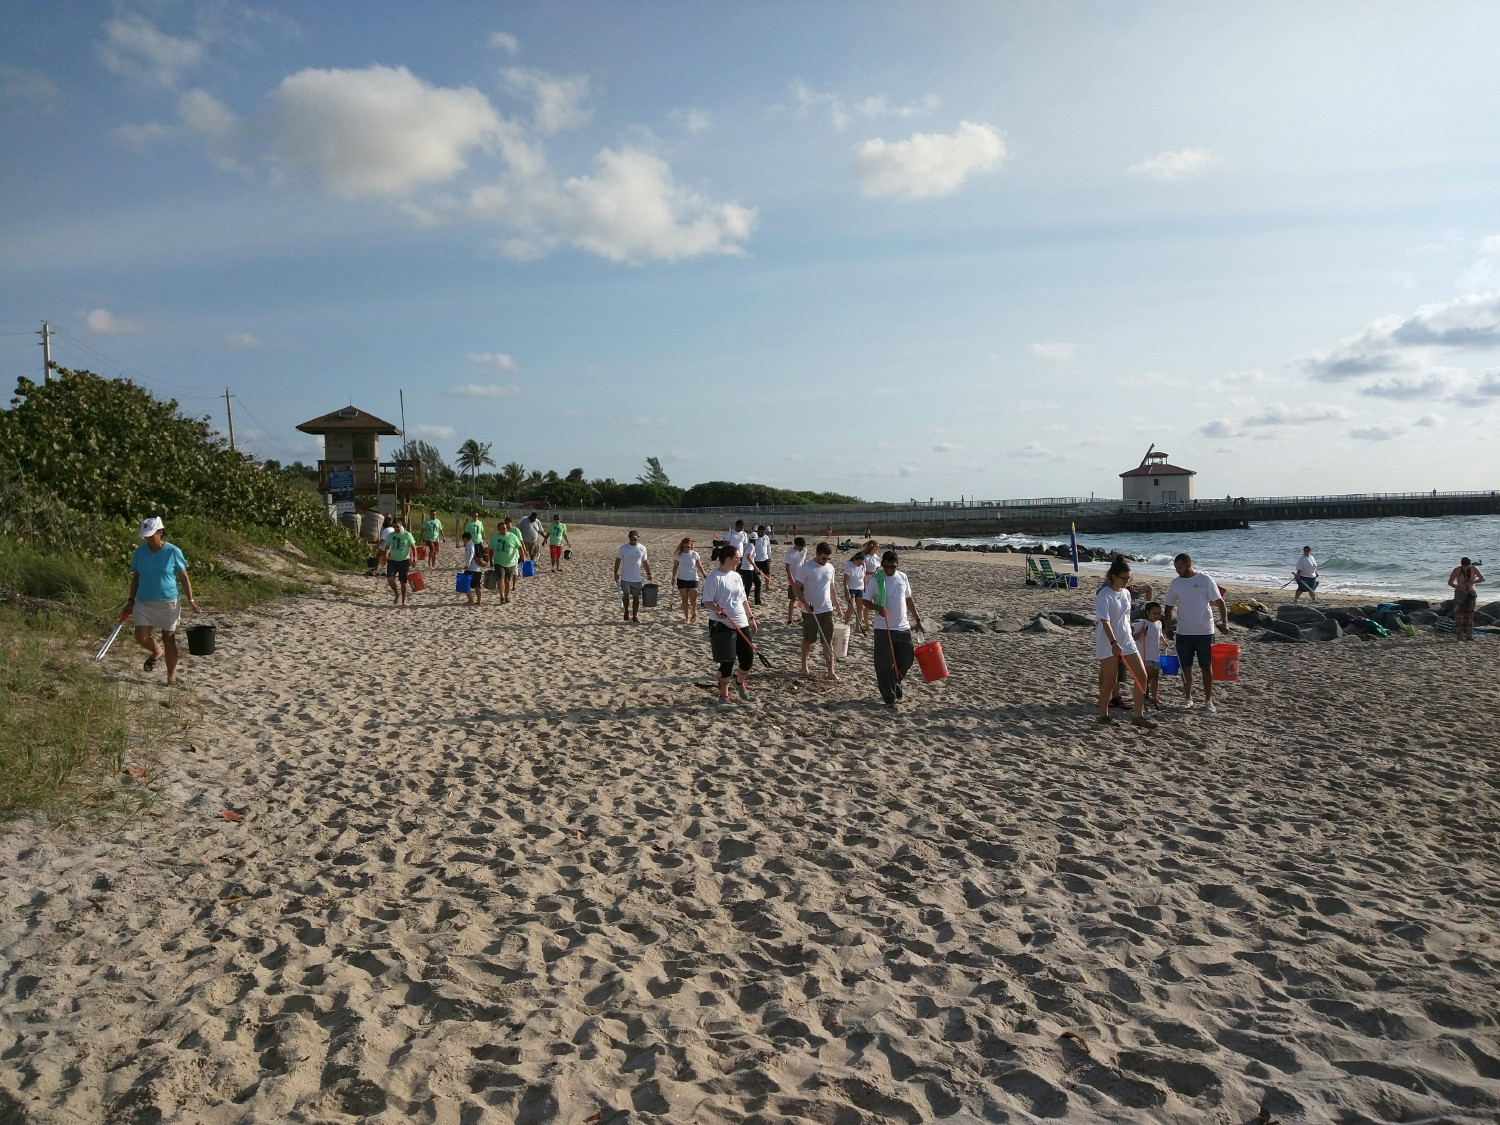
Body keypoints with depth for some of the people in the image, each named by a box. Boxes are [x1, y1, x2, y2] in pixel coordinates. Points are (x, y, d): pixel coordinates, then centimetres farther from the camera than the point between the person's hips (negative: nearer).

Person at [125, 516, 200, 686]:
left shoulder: (173, 552, -9)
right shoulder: (140, 552, 0)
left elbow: (184, 577, -3)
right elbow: (135, 578, 10)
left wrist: (191, 600, -8)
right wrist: (131, 600, 7)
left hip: (168, 603, -3)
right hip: (143, 603, 3)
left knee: (169, 639, 5)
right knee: (141, 638, -7)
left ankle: (172, 677, 17)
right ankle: (157, 651, 28)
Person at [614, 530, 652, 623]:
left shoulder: (642, 549, 2)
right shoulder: (623, 547, -4)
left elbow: (645, 562, 12)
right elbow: (618, 560, 1)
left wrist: (648, 573, 12)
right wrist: (616, 572, -3)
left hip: (637, 579, 2)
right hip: (625, 577, -2)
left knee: (636, 597, 7)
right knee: (626, 594, -14)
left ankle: (635, 616, 19)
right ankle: (626, 611, 11)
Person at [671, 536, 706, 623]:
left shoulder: (695, 554, -4)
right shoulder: (679, 555, -2)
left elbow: (699, 566, 4)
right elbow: (675, 567, 6)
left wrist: (705, 575, 0)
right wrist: (673, 577, -1)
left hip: (693, 579, -1)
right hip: (682, 579, 1)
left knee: (693, 599, -5)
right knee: (684, 599, 4)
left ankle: (694, 614, 21)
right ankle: (687, 617, 14)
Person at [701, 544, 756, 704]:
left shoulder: (736, 576, 12)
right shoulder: (714, 578, -12)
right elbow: (707, 602, -17)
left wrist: (751, 618, 20)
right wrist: (717, 608, -36)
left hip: (742, 624, 7)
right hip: (722, 626, -7)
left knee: (748, 658, 8)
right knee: (727, 662, -2)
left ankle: (740, 682, 38)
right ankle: (723, 694, 17)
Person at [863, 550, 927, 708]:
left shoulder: (903, 577, 5)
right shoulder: (875, 580, -8)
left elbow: (908, 599, 15)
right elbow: (866, 601, -7)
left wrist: (917, 619, 14)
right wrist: (878, 607, -27)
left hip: (903, 627, 4)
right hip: (883, 629, -4)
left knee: (907, 659, 9)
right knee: (885, 665, -2)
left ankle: (894, 684, 35)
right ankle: (889, 698, 8)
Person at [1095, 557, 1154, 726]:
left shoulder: (1126, 593, 9)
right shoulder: (1104, 595, -15)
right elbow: (1105, 621, -24)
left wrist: (1128, 636, 20)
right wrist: (1114, 643, -33)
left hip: (1126, 641, 7)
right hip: (1109, 643, -7)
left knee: (1142, 675, -1)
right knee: (1110, 680, 0)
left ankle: (1138, 715, 5)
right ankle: (1103, 715, 17)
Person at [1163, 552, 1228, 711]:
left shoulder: (1206, 580, -6)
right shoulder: (1175, 583, 2)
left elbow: (1219, 602, -5)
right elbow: (1169, 607, 8)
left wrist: (1224, 622, -14)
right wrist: (1168, 626, 1)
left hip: (1205, 632, -2)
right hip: (1183, 632, 2)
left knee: (1207, 667, 5)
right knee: (1186, 667, 7)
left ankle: (1208, 700, 14)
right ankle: (1187, 698, 18)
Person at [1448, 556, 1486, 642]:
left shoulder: (1473, 568, -7)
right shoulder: (1457, 570, -13)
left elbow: (1483, 578, -4)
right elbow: (1449, 582, -8)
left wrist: (1472, 582, -21)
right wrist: (1458, 587, -24)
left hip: (1471, 593, 2)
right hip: (1460, 593, -2)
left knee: (1469, 614, 3)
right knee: (1459, 614, -7)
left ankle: (1469, 635, 5)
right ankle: (1460, 635, -7)